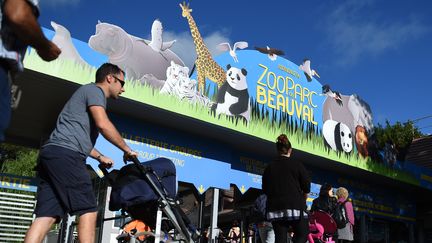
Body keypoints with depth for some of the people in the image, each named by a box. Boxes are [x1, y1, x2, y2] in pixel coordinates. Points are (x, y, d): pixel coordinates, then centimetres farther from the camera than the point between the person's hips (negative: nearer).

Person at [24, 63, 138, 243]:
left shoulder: (87, 93, 33)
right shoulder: (94, 90, 3)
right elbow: (103, 125, -12)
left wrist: (100, 157, 32)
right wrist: (127, 150, -2)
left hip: (50, 153, 9)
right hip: (65, 154, -9)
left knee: (46, 216, -1)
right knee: (88, 211, -8)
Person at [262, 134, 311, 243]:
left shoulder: (269, 167, 11)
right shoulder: (297, 164, 0)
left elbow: (265, 189, 15)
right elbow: (306, 186, 0)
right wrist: (302, 200, 17)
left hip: (275, 207, 4)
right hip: (295, 205, -3)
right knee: (302, 234, 9)